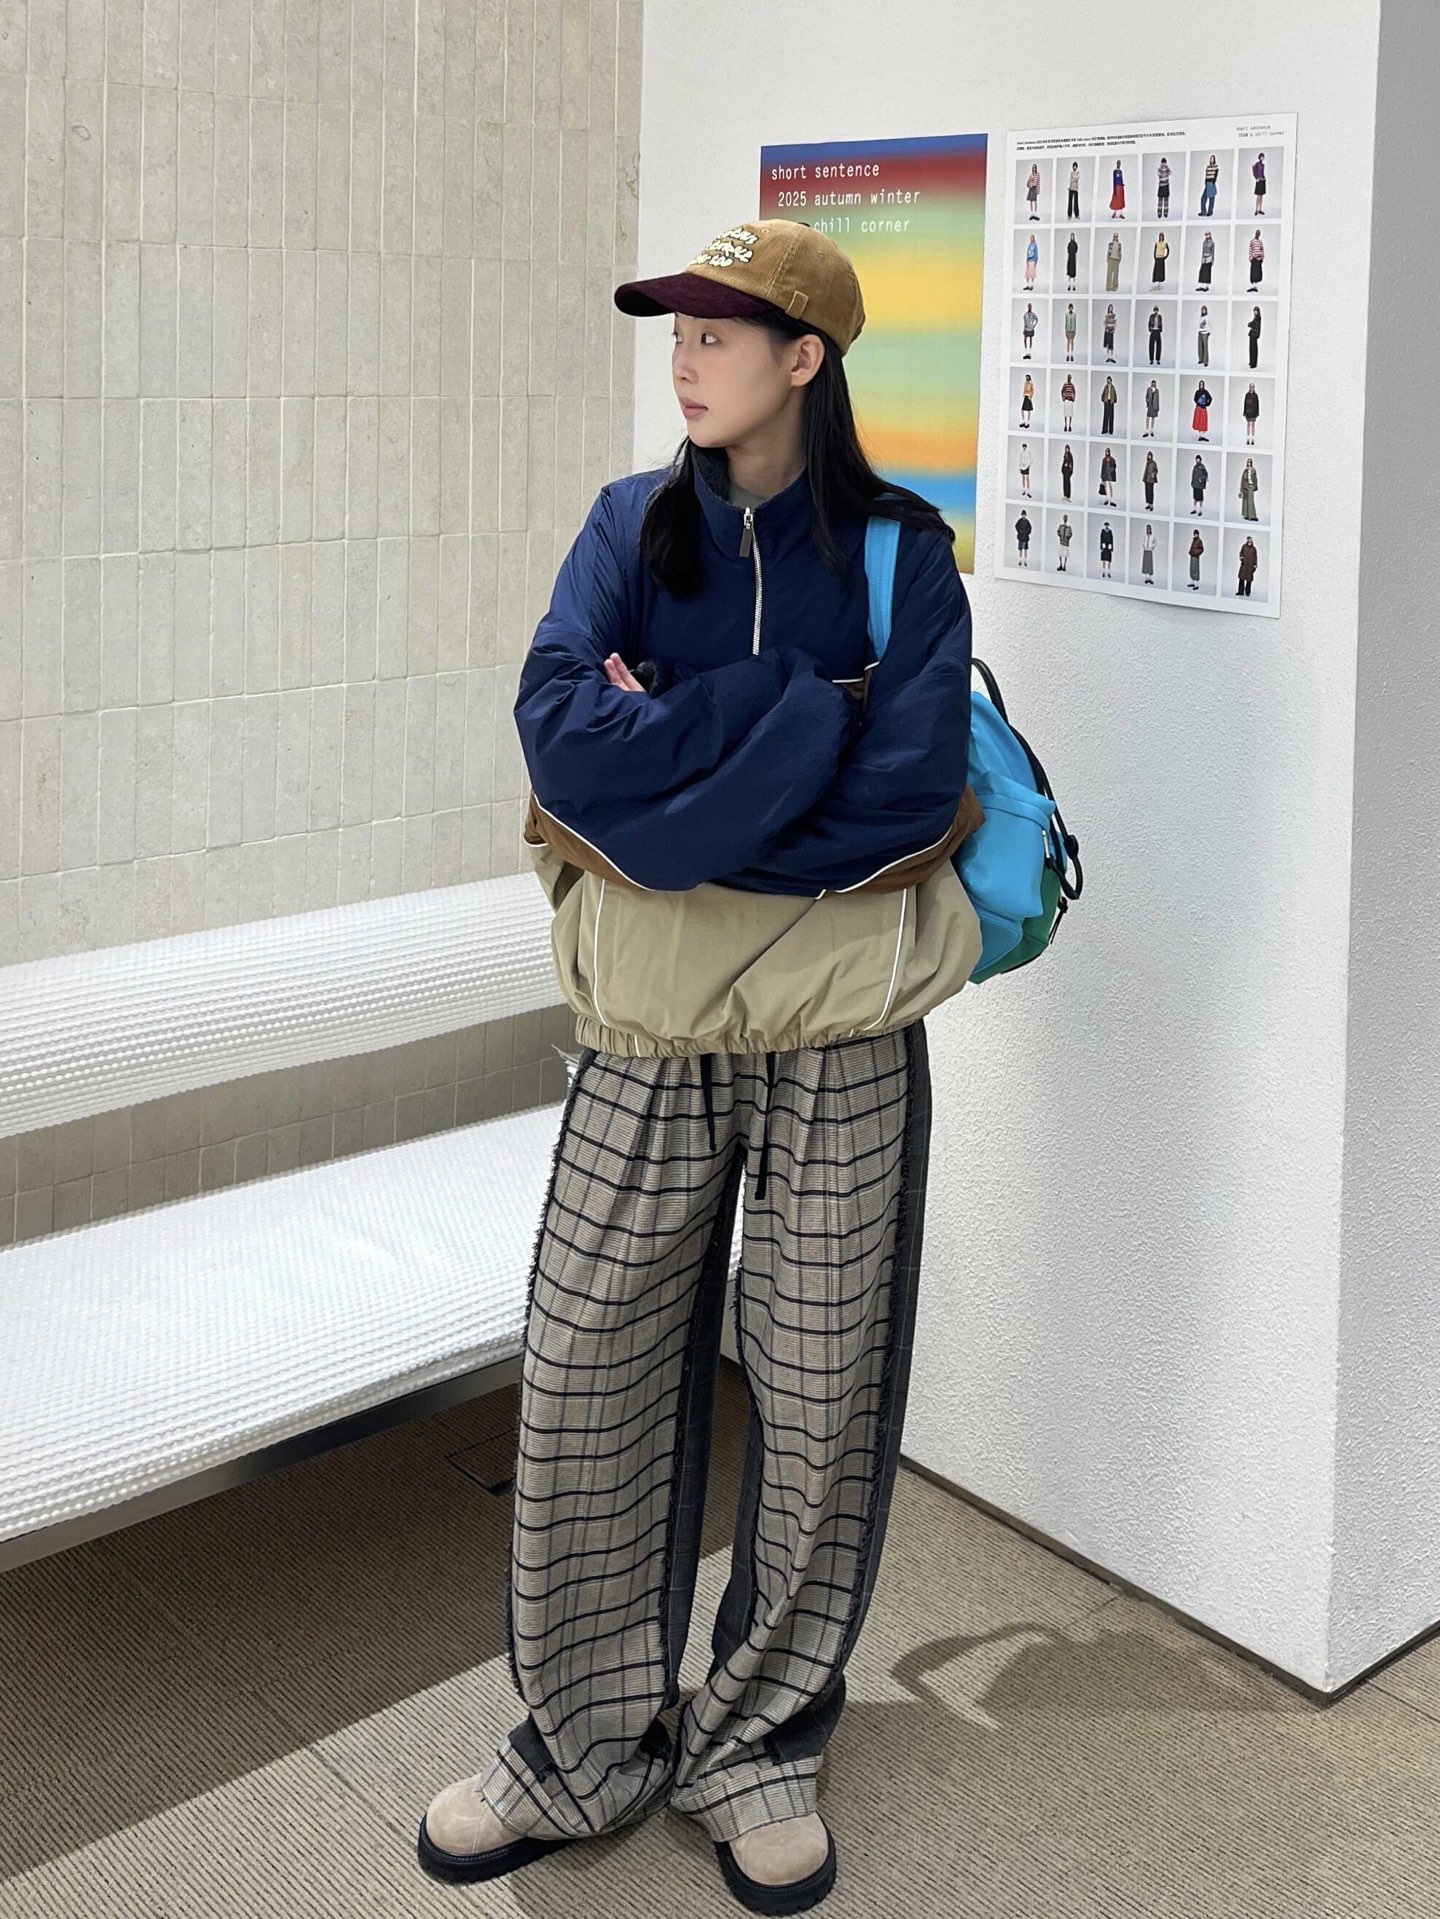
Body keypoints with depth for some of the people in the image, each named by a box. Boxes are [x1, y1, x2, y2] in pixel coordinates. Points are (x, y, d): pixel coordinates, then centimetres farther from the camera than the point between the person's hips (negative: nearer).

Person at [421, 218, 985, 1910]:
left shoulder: (902, 553, -1)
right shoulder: (634, 528, 6)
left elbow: (904, 796, -15)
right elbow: (561, 729, -11)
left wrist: (663, 787, -14)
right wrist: (800, 704, -15)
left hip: (840, 1034, -2)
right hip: (653, 1028, 2)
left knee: (819, 1388, 7)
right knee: (585, 1376, 5)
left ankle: (760, 1742, 28)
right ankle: (587, 1744, 25)